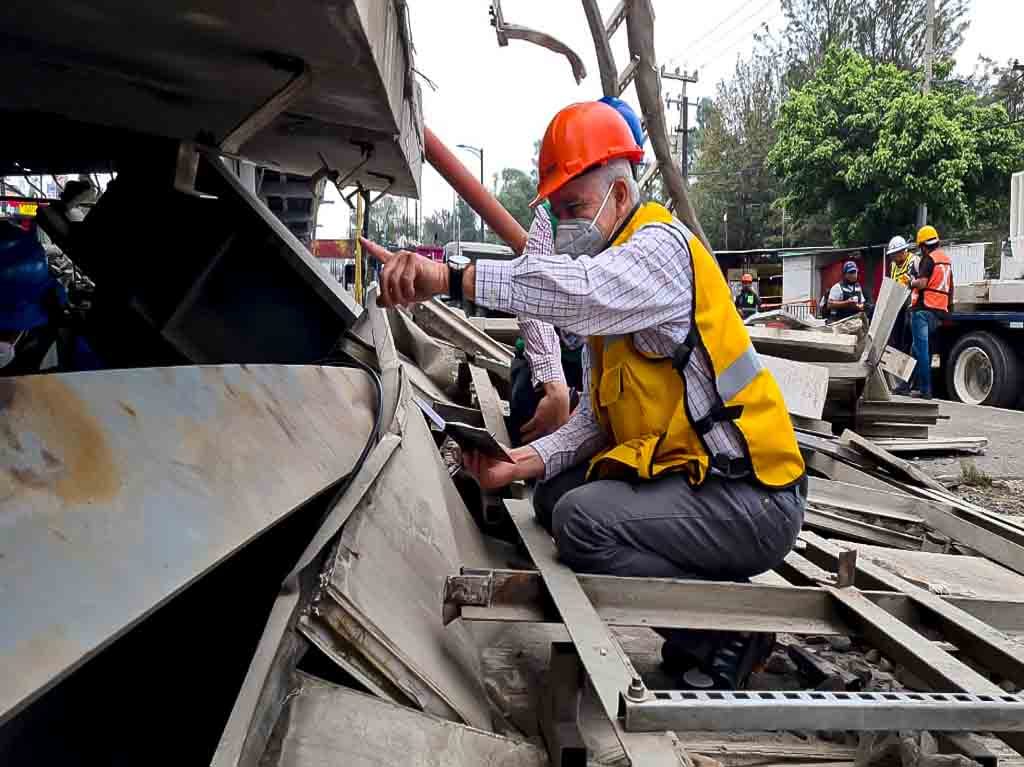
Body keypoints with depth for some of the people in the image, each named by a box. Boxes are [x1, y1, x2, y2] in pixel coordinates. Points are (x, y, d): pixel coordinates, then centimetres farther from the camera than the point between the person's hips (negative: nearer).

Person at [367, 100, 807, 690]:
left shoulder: (663, 246, -13)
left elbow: (579, 287, -38)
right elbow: (594, 420, 9)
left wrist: (445, 276, -42)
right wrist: (520, 463, -7)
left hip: (754, 499, -10)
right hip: (687, 477, 10)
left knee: (583, 519, -24)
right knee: (555, 494, 8)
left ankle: (730, 630, -4)